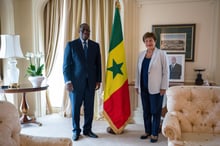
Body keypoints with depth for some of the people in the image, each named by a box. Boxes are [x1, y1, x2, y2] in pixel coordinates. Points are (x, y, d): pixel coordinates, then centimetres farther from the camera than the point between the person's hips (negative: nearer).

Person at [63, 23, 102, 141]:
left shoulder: (95, 45, 9)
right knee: (75, 108, 7)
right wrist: (68, 81, -10)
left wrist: (98, 80, 7)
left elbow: (98, 64, 10)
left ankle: (87, 130, 24)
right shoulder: (71, 45, 0)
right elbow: (66, 65, -3)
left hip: (91, 82, 3)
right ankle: (76, 131, 24)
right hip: (76, 81, -2)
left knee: (89, 108, 7)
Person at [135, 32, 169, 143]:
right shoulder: (141, 54, 10)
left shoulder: (161, 53, -6)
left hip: (156, 88, -5)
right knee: (146, 111, 13)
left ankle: (154, 134, 19)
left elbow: (166, 71, -7)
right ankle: (147, 131, 28)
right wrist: (137, 85, 11)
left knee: (155, 111, 5)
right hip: (143, 88, 5)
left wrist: (164, 87, -10)